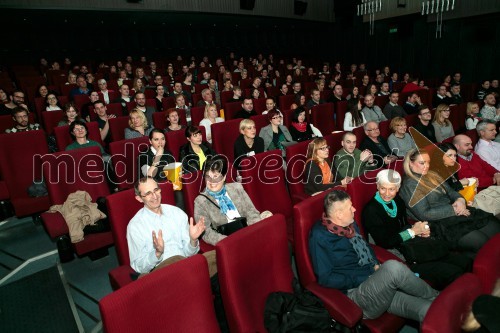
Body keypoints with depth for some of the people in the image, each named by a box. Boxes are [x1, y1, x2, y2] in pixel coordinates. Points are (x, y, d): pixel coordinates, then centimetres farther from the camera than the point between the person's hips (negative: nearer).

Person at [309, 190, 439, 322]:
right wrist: (359, 280, -14)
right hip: (356, 293, -7)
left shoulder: (349, 224, 10)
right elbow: (325, 278, -15)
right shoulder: (320, 236, -14)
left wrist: (376, 264, 8)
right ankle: (435, 297, -5)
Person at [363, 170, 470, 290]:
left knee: (465, 262, 1)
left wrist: (420, 230, -4)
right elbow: (384, 243, -19)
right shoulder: (371, 211, -17)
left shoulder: (397, 201, 7)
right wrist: (412, 231, -12)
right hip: (399, 257, -8)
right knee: (454, 273, -15)